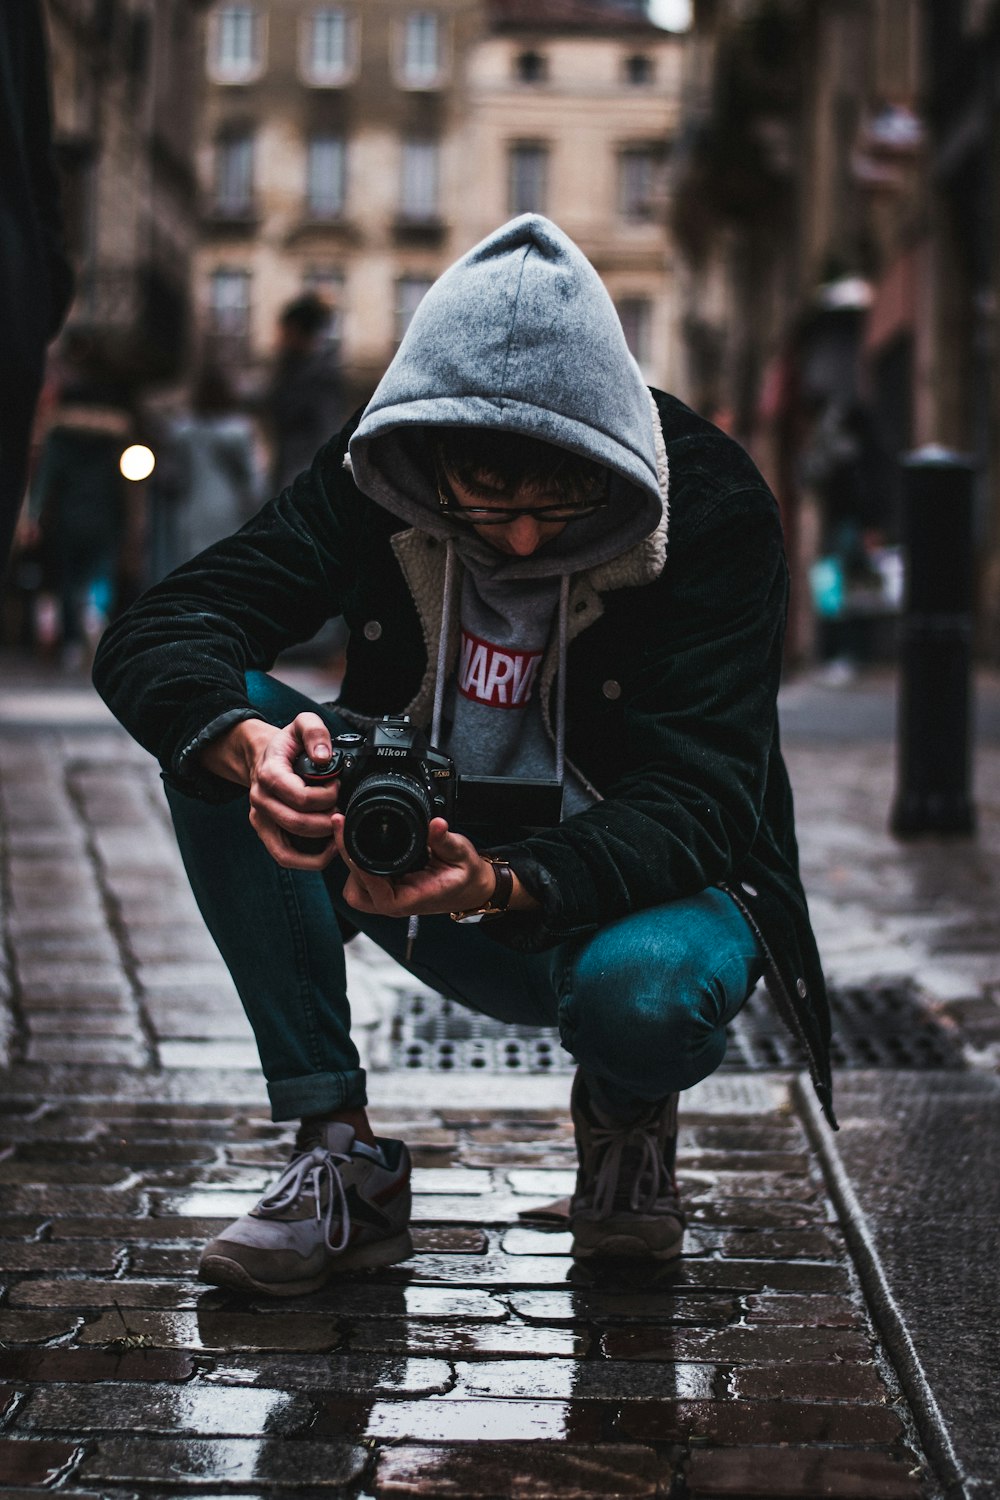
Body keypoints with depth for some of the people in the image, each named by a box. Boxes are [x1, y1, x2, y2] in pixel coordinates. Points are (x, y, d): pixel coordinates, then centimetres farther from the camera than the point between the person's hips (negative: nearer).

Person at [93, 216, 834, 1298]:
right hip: (438, 872, 4)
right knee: (220, 720, -22)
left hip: (626, 888, -3)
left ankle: (625, 1111, 2)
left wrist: (503, 885, -47)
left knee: (644, 994, -40)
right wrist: (251, 751, -45)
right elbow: (151, 637, -21)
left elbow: (694, 803, -27)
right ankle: (338, 1154, -17)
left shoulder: (713, 507, -21)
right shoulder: (377, 477, -13)